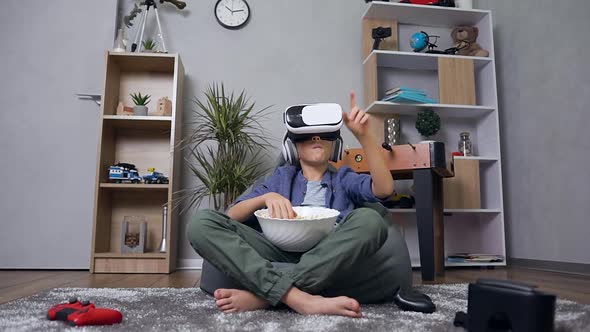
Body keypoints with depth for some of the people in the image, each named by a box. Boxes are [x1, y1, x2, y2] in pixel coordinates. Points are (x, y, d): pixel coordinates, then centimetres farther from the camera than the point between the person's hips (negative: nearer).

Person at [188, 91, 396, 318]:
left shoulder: (344, 178, 26)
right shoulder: (283, 176, 26)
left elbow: (384, 189, 3)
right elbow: (232, 215, 15)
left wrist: (363, 135, -7)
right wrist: (266, 197, -6)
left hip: (328, 260, 0)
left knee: (369, 220, -31)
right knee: (202, 222, -19)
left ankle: (262, 296, -31)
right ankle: (298, 298, -37)